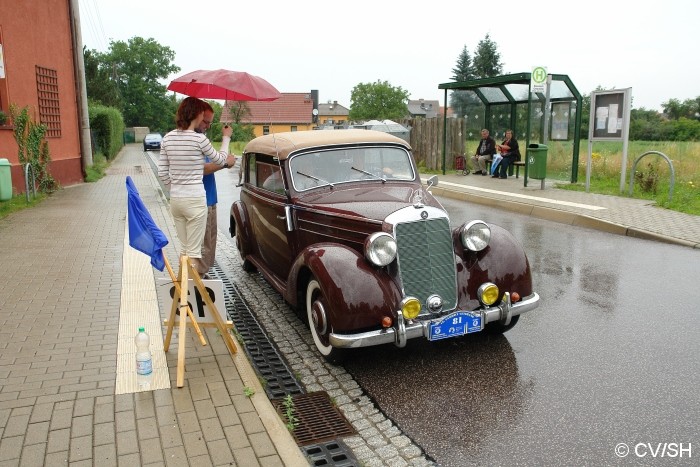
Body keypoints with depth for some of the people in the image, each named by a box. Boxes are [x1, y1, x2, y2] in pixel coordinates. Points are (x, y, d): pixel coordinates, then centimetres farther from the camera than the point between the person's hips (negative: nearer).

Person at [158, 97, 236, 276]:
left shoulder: (167, 138, 4)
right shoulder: (199, 139, -13)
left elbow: (162, 173, 6)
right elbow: (221, 160, 3)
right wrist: (226, 137, 18)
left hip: (175, 200, 6)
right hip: (195, 200, -6)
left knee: (184, 248, 17)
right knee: (194, 251, 1)